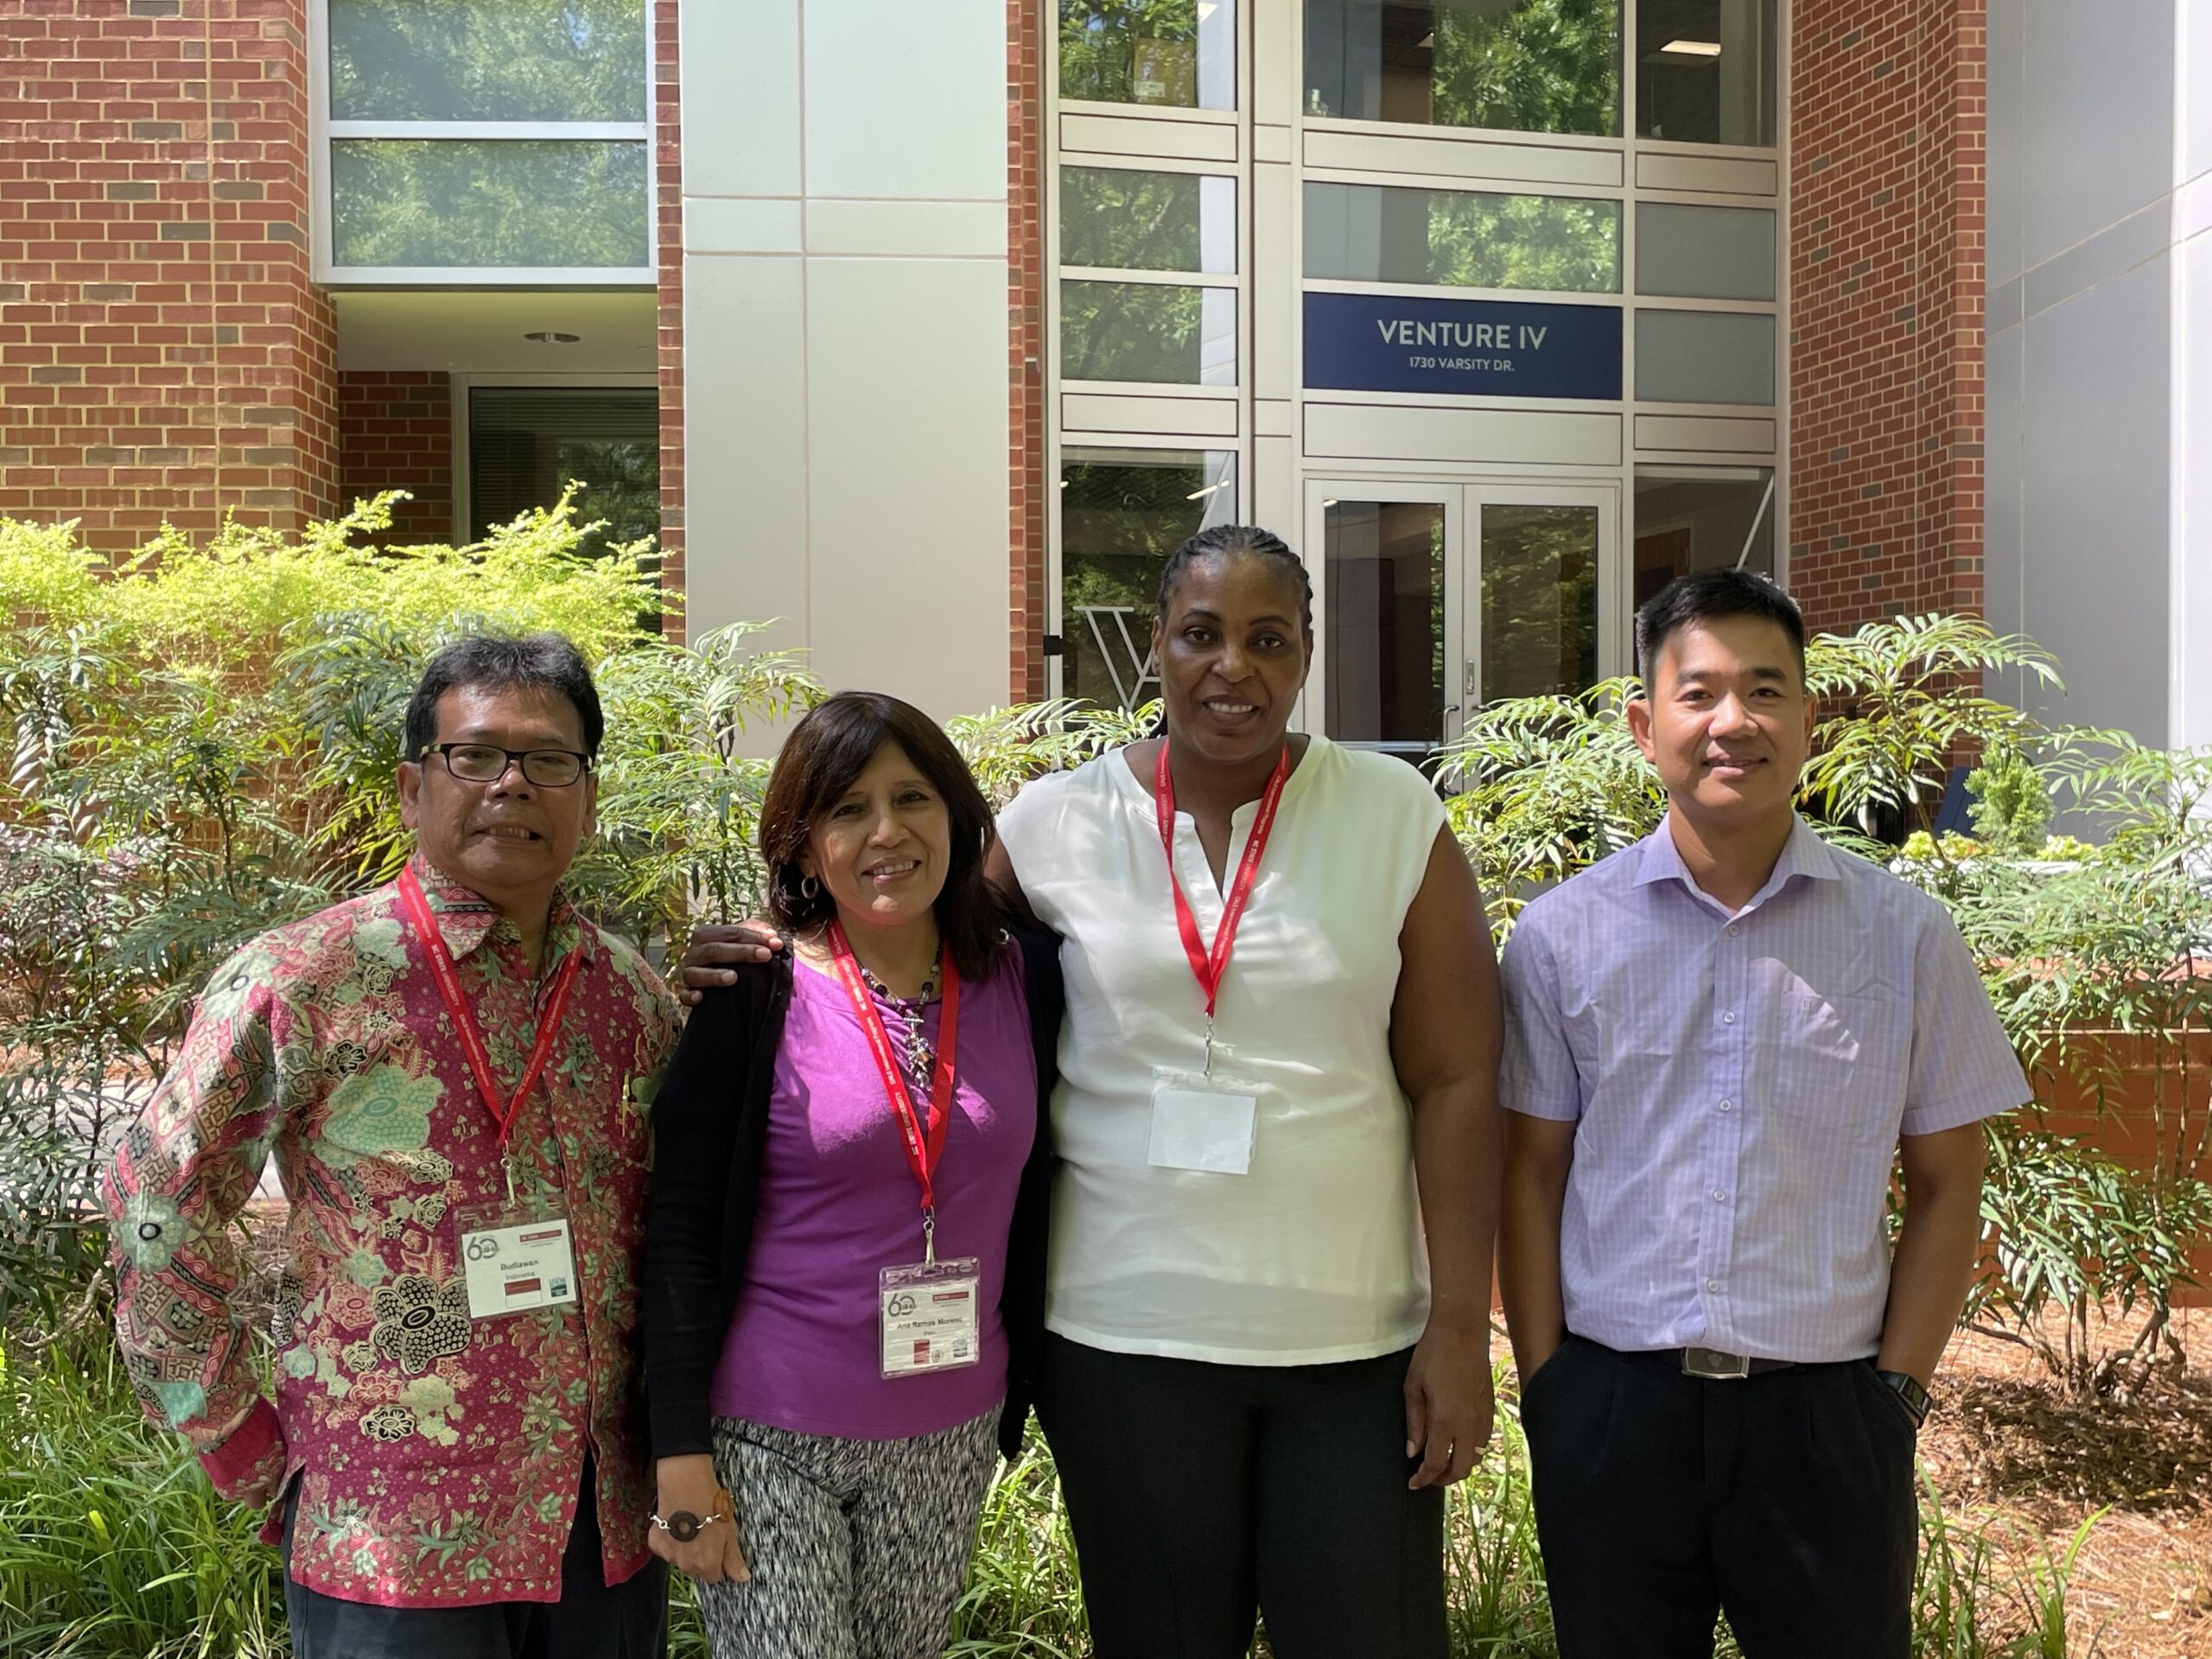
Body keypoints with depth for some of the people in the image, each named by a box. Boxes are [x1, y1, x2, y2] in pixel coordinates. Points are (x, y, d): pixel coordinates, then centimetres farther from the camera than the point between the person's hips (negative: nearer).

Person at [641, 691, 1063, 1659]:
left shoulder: (1026, 983, -1)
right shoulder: (755, 998, -11)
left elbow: (1031, 1206, 8)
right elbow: (681, 1234, -10)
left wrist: (1021, 1396, 6)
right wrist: (681, 1454, -12)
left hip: (950, 1441, 4)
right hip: (768, 1441, -3)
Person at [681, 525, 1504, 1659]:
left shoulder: (1396, 818, -4)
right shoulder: (1058, 822, -3)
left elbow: (1454, 1083, -3)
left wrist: (1460, 1326, -5)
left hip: (1355, 1338, 0)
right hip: (1124, 1332, 1)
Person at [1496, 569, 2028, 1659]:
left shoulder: (1905, 936, 1)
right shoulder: (1562, 936, 0)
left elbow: (1944, 1183, 5)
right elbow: (1533, 1173, 3)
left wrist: (1898, 1389, 0)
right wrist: (1542, 1385, 0)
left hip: (1828, 1413, 0)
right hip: (1610, 1408, 0)